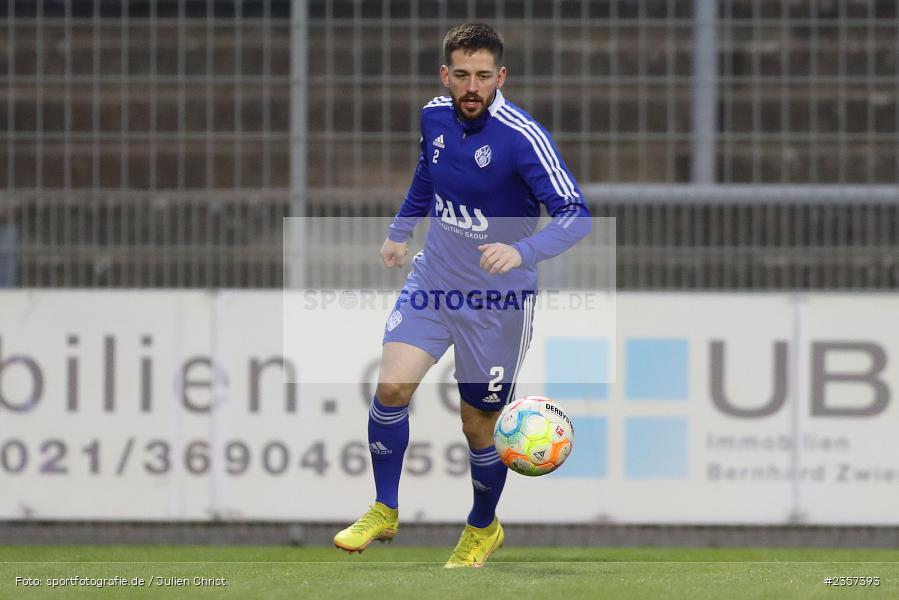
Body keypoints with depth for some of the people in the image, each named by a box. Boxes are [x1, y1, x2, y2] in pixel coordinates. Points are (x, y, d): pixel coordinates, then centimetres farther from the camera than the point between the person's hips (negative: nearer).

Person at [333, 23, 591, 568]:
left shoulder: (523, 136, -23)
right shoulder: (435, 116, -4)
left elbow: (576, 216, -27)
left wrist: (521, 251, -43)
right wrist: (401, 230, 27)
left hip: (498, 300, -4)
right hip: (432, 280, 4)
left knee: (479, 426, 7)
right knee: (392, 388, -14)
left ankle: (483, 528, 34)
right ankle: (384, 512, 6)